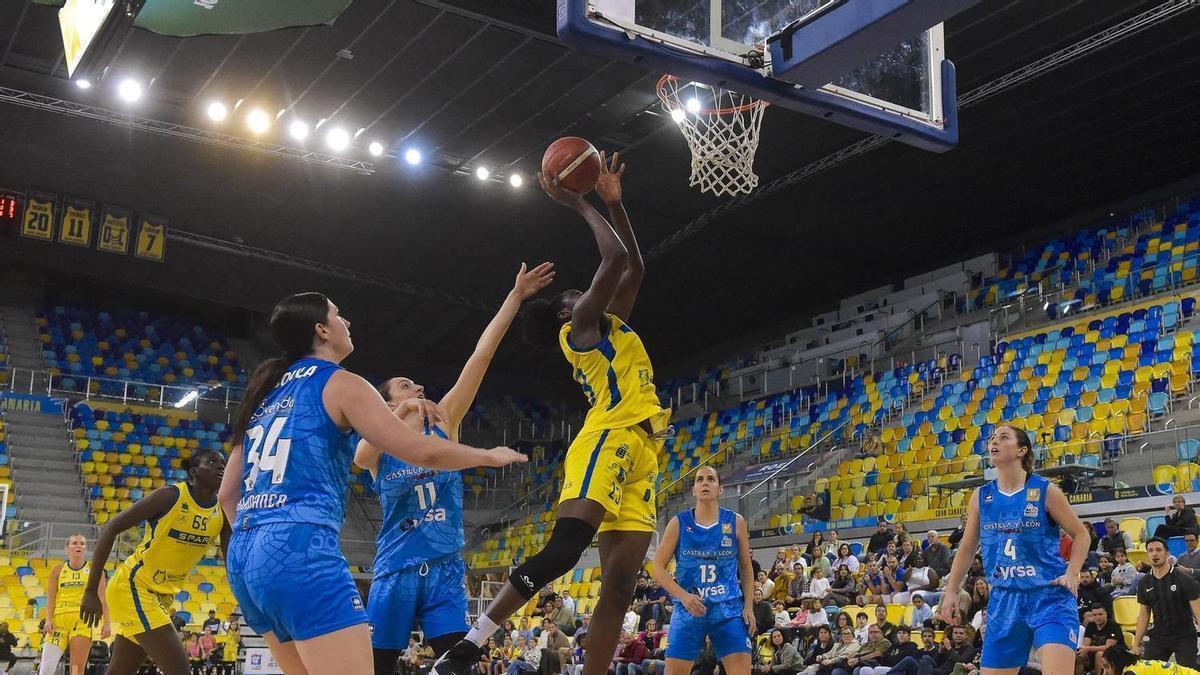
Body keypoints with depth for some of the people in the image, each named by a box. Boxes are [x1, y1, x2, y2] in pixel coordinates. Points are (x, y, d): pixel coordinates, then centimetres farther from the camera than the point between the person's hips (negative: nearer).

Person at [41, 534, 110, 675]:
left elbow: (102, 599, 5)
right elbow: (50, 598, 7)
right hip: (58, 619, 1)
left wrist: (106, 623, -5)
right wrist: (48, 620, -7)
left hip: (82, 620, -1)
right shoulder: (58, 569, 11)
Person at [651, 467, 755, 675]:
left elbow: (746, 567, 12)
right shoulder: (679, 523, -1)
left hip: (729, 610, 1)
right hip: (688, 610, 0)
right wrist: (684, 596, -13)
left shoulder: (736, 522, 3)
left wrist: (749, 606, 2)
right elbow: (658, 568, 0)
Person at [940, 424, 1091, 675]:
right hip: (1004, 598, 4)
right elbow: (967, 547, 16)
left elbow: (1081, 534, 3)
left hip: (1049, 595, -4)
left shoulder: (1045, 491, -4)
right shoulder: (981, 496, 6)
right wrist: (951, 591, 11)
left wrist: (1071, 574, -11)